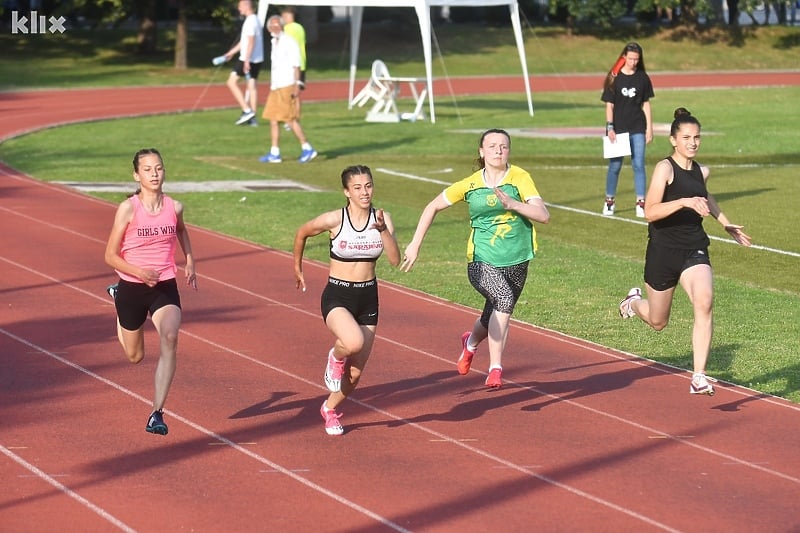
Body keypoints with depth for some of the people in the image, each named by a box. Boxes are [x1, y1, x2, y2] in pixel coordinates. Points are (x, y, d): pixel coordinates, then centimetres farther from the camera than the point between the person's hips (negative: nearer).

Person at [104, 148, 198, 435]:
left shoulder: (174, 207, -3)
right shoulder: (128, 209, -13)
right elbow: (111, 255, -9)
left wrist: (189, 261, 16)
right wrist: (137, 271, -24)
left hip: (165, 286, 1)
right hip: (132, 287, -1)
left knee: (170, 338, -28)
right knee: (135, 356, 18)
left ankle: (157, 413, -23)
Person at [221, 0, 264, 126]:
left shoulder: (250, 21, -14)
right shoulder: (255, 20, 17)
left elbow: (251, 42, -21)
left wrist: (247, 60, -24)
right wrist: (231, 52, 30)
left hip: (248, 59, -9)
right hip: (257, 59, 9)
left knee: (232, 82, -3)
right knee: (251, 85, 8)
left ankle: (247, 111, -10)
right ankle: (252, 118, 7)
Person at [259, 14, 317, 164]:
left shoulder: (289, 42, -8)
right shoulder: (275, 43, 17)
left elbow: (296, 66, -13)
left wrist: (297, 85, -19)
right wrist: (271, 86, 20)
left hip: (287, 87, -9)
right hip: (276, 88, 9)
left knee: (291, 120, -9)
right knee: (273, 120, 5)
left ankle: (307, 148, -2)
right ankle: (274, 154, 7)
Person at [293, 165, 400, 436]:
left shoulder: (382, 218, -4)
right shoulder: (334, 220, -13)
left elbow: (395, 260, -14)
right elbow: (302, 233, 6)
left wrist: (383, 230, -26)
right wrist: (297, 268, 15)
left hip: (368, 298, 4)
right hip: (337, 296, -4)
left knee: (355, 373, 8)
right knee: (354, 342, -35)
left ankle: (330, 409, 37)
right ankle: (335, 357, 2)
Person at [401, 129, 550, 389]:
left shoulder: (520, 178, -6)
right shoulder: (470, 185, -3)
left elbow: (543, 215, -17)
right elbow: (433, 207, 10)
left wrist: (512, 203, -31)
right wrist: (415, 244, 6)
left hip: (516, 264, 2)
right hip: (481, 262, -2)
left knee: (493, 322, 17)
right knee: (504, 299, -32)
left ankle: (470, 343, 54)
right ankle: (495, 369, -25)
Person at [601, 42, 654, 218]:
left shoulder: (642, 77, 3)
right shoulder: (614, 77, -2)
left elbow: (646, 104, 8)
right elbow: (609, 104, -1)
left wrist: (649, 128, 4)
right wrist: (609, 127, -10)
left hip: (637, 128, 1)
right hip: (618, 128, -1)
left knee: (639, 165, -3)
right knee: (615, 165, 5)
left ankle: (641, 203, -1)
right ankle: (609, 202, 17)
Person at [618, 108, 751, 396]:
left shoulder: (701, 171, 6)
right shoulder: (665, 168, -13)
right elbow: (650, 212, -24)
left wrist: (726, 224, 28)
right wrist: (685, 202, -35)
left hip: (694, 251, 4)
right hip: (663, 251, -4)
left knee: (704, 303, -24)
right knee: (658, 322, 13)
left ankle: (699, 377, -22)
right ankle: (635, 301, 51)